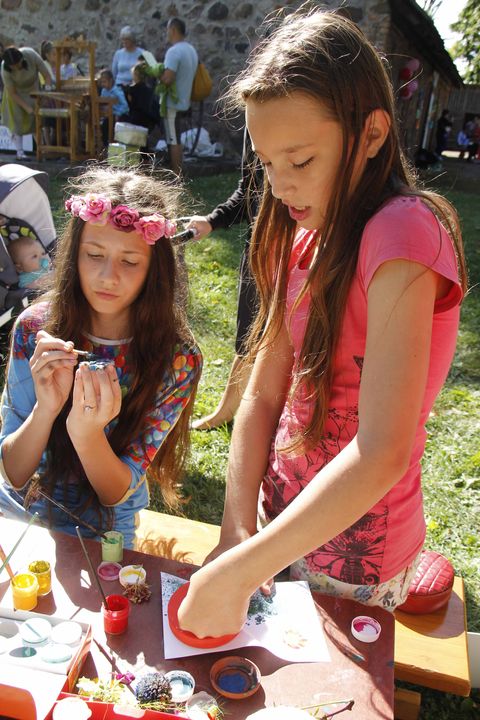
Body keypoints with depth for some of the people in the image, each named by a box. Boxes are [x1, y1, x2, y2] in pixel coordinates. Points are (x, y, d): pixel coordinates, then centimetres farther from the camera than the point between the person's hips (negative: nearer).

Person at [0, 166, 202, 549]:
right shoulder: (36, 327, -11)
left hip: (99, 535, -1)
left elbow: (118, 493, -13)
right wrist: (46, 408, -27)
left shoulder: (177, 359, -16)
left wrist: (86, 432, -32)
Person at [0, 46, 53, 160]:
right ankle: (20, 152, 0)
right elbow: (12, 93, -24)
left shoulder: (31, 55, -34)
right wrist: (27, 108, -29)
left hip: (34, 90, 2)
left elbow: (46, 75, -24)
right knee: (17, 121, -5)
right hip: (17, 94, -1)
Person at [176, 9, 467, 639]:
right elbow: (263, 393, -3)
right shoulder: (309, 239, 0)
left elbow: (382, 453, -32)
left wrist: (235, 575, -29)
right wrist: (237, 529, -12)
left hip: (350, 554, -6)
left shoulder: (404, 233, -24)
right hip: (287, 524, 6)